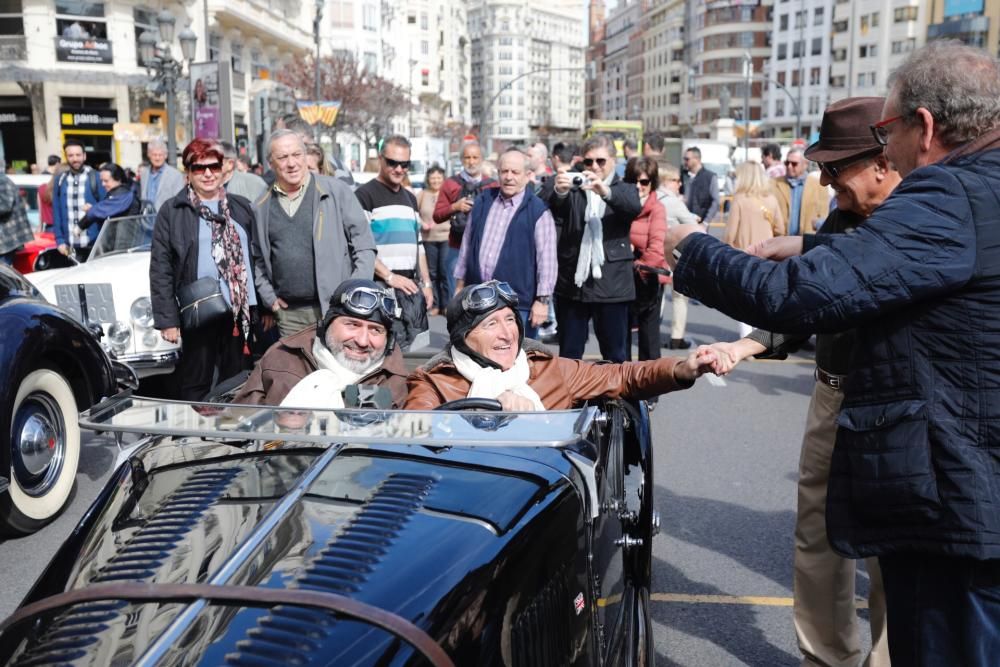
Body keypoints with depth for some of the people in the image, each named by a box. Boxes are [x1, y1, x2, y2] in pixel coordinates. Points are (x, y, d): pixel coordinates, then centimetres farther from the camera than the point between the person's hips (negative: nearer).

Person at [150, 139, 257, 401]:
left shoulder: (241, 207, 11)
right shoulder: (172, 212, 1)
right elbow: (160, 270, -2)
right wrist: (167, 320, -8)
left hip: (241, 311, 3)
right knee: (195, 387, 5)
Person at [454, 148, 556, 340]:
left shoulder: (538, 210, -6)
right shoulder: (483, 201, 10)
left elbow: (546, 259, -9)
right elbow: (467, 244, 16)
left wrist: (542, 300, -12)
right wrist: (460, 284, 15)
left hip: (518, 304, -5)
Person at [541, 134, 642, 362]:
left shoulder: (624, 189, 7)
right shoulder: (572, 189, 9)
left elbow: (634, 207, -16)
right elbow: (551, 209, -12)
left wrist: (606, 191, -36)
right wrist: (559, 192, -35)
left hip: (611, 284, -1)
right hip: (572, 283, 1)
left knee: (615, 356, 6)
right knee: (568, 355, 10)